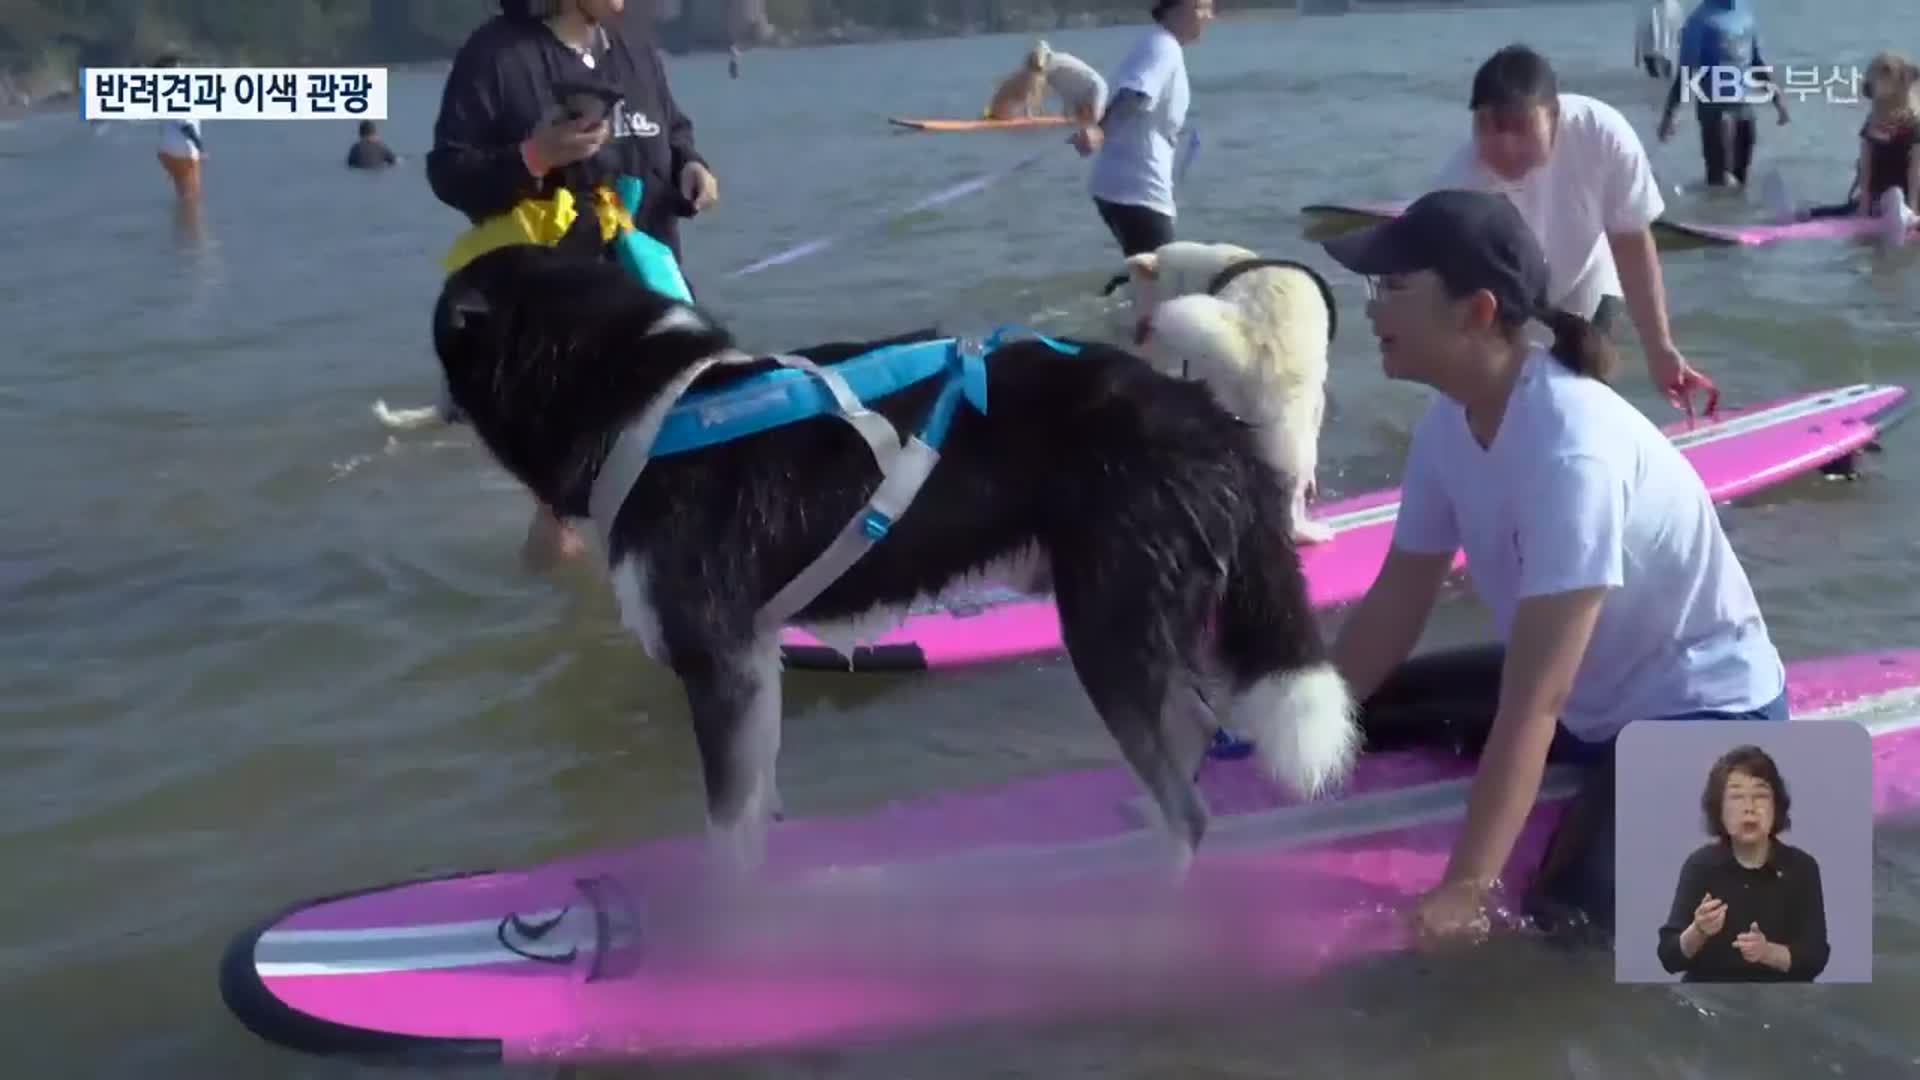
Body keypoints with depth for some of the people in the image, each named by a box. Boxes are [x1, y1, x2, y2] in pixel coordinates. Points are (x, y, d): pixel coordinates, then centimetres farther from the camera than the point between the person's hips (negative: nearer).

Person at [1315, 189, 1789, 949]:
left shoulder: (1572, 450, -35)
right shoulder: (1450, 425, -11)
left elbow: (1532, 704, -37)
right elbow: (1396, 601, -1)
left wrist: (1464, 891, -37)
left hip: (1701, 705, -8)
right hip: (1589, 689, 8)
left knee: (1572, 914, -24)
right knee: (1369, 720, 6)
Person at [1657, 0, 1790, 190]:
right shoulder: (1702, 20, -15)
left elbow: (1757, 59, 16)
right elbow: (1685, 71, -14)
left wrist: (1776, 94, 16)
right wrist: (1669, 114, -16)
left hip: (1744, 106, 7)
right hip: (1716, 108, -6)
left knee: (1742, 175, 11)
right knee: (1722, 181, -6)